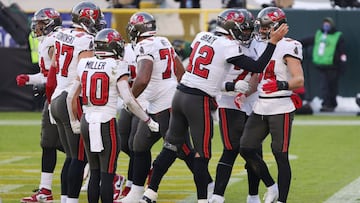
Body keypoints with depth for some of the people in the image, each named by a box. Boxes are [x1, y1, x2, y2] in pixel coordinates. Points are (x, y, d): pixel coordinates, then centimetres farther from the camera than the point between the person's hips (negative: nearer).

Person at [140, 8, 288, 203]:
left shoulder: (202, 37, 9)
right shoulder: (228, 47, -11)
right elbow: (257, 67, -12)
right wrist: (273, 41, -9)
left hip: (180, 94, 7)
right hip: (199, 101, -7)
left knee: (171, 147, 13)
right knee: (202, 154, 2)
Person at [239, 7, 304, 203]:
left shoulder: (287, 47, -11)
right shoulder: (261, 46, 14)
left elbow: (299, 80, -19)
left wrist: (280, 85, -35)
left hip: (280, 108, -8)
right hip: (260, 106, 8)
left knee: (280, 155, -5)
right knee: (246, 149, 6)